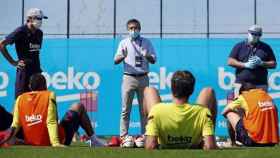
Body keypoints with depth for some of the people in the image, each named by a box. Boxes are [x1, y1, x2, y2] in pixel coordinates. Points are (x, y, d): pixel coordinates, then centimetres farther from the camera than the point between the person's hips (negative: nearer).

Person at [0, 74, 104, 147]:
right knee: (79, 107, 16)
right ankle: (94, 140, 16)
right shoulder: (49, 95, -10)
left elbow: (15, 125, -9)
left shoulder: (20, 99, 1)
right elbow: (51, 121, -21)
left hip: (32, 143, 5)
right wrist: (56, 143, -27)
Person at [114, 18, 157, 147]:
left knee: (144, 109, 4)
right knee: (125, 109, -5)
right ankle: (124, 136, -5)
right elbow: (116, 61, -2)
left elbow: (153, 60, 5)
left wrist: (147, 56, -18)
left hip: (143, 78, 2)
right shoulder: (124, 43, 5)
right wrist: (122, 56, -25)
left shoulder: (146, 42, 9)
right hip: (129, 78, -1)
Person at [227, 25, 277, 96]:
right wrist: (245, 65, -9)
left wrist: (261, 63, -8)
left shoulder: (266, 48, 13)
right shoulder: (239, 46, 11)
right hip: (241, 84, -1)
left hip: (260, 85, 1)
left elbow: (273, 64, 11)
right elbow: (230, 61, 4)